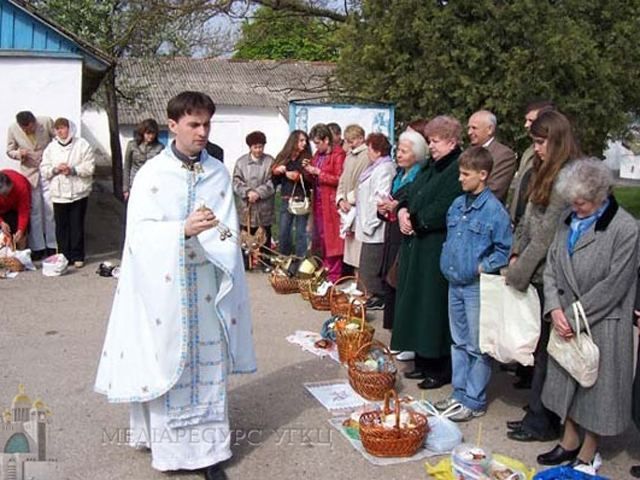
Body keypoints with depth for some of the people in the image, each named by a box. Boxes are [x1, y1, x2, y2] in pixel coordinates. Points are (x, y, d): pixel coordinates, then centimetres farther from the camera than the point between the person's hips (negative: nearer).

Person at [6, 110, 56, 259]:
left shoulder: (47, 122, -14)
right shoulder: (13, 129, -9)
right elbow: (10, 150, 3)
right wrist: (18, 154, -19)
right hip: (29, 173, 1)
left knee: (51, 210, 3)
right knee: (34, 211, 5)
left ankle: (52, 246, 14)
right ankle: (37, 248, 14)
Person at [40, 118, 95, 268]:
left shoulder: (82, 145, 0)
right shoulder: (51, 147, 10)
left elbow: (89, 167, -6)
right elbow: (44, 169, 7)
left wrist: (73, 170, -17)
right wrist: (55, 169, -11)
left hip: (78, 193, -3)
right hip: (59, 194, 3)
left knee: (77, 226, 3)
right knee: (61, 227, 5)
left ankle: (77, 256, 12)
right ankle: (64, 256, 14)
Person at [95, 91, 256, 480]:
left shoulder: (219, 174, 4)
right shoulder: (151, 174, -3)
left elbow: (231, 233, 2)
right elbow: (140, 233, -11)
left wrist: (213, 230, -20)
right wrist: (183, 230, -26)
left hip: (206, 285, 2)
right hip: (163, 285, -2)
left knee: (209, 364, 7)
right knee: (166, 365, 5)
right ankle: (167, 446, 20)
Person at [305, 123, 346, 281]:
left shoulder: (338, 154, -9)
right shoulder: (318, 154, 15)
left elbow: (339, 179, -16)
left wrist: (318, 172, -14)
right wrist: (309, 171, 1)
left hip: (331, 202, -7)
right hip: (318, 200, 8)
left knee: (331, 237, -4)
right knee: (320, 236, 9)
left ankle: (334, 274, 3)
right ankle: (324, 269, 18)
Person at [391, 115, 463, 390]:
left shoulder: (458, 169, -14)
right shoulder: (430, 167, 16)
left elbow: (442, 210, -22)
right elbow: (410, 195, 17)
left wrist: (415, 221, -12)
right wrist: (403, 210, -4)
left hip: (438, 249, -9)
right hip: (416, 244, 9)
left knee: (433, 304, -3)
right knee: (416, 303, 13)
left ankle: (441, 369, 9)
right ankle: (423, 361, 24)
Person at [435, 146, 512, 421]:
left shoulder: (494, 210, -15)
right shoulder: (457, 205, 6)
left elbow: (505, 249, -12)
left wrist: (483, 267, -15)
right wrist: (447, 263, 6)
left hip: (477, 287, -7)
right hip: (455, 284, 7)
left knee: (477, 347, 4)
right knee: (459, 342, 17)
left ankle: (475, 401, 15)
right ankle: (459, 393, 30)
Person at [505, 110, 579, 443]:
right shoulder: (546, 173, 13)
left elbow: (547, 235, -18)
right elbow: (528, 221, 15)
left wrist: (518, 272, -12)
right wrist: (515, 256, 5)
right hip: (537, 274, 9)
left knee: (545, 350, 2)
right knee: (539, 346, 15)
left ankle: (542, 422, 15)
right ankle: (538, 413, 26)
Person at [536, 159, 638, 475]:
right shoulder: (569, 223, 4)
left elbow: (613, 285, -17)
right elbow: (551, 268, 5)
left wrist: (576, 317, -15)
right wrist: (556, 310, -8)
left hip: (602, 325, -6)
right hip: (567, 321, 6)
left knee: (596, 386, 8)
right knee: (567, 382, 17)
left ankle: (588, 453, 26)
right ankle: (569, 441, 37)